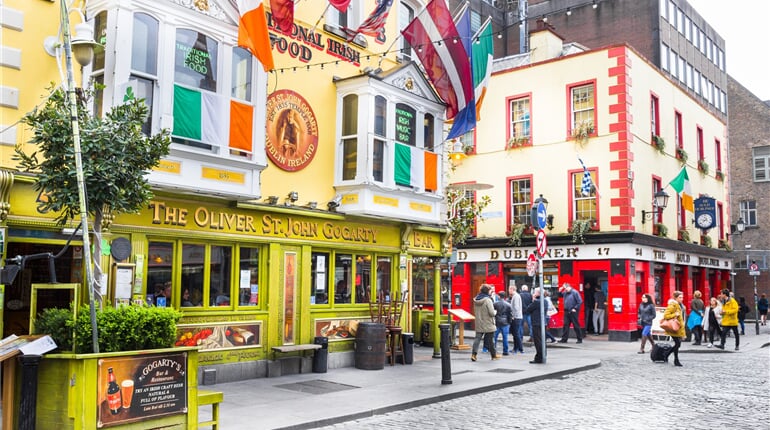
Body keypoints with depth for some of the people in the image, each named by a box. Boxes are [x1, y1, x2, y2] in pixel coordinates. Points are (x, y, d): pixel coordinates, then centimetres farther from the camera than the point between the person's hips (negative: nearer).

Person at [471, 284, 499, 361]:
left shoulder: (476, 300, 4)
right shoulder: (487, 300, -17)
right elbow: (492, 313, -19)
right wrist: (495, 312, 1)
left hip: (479, 324, 5)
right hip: (488, 324, -5)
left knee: (477, 338, 4)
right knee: (490, 340, 8)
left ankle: (473, 354, -8)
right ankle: (494, 355, 22)